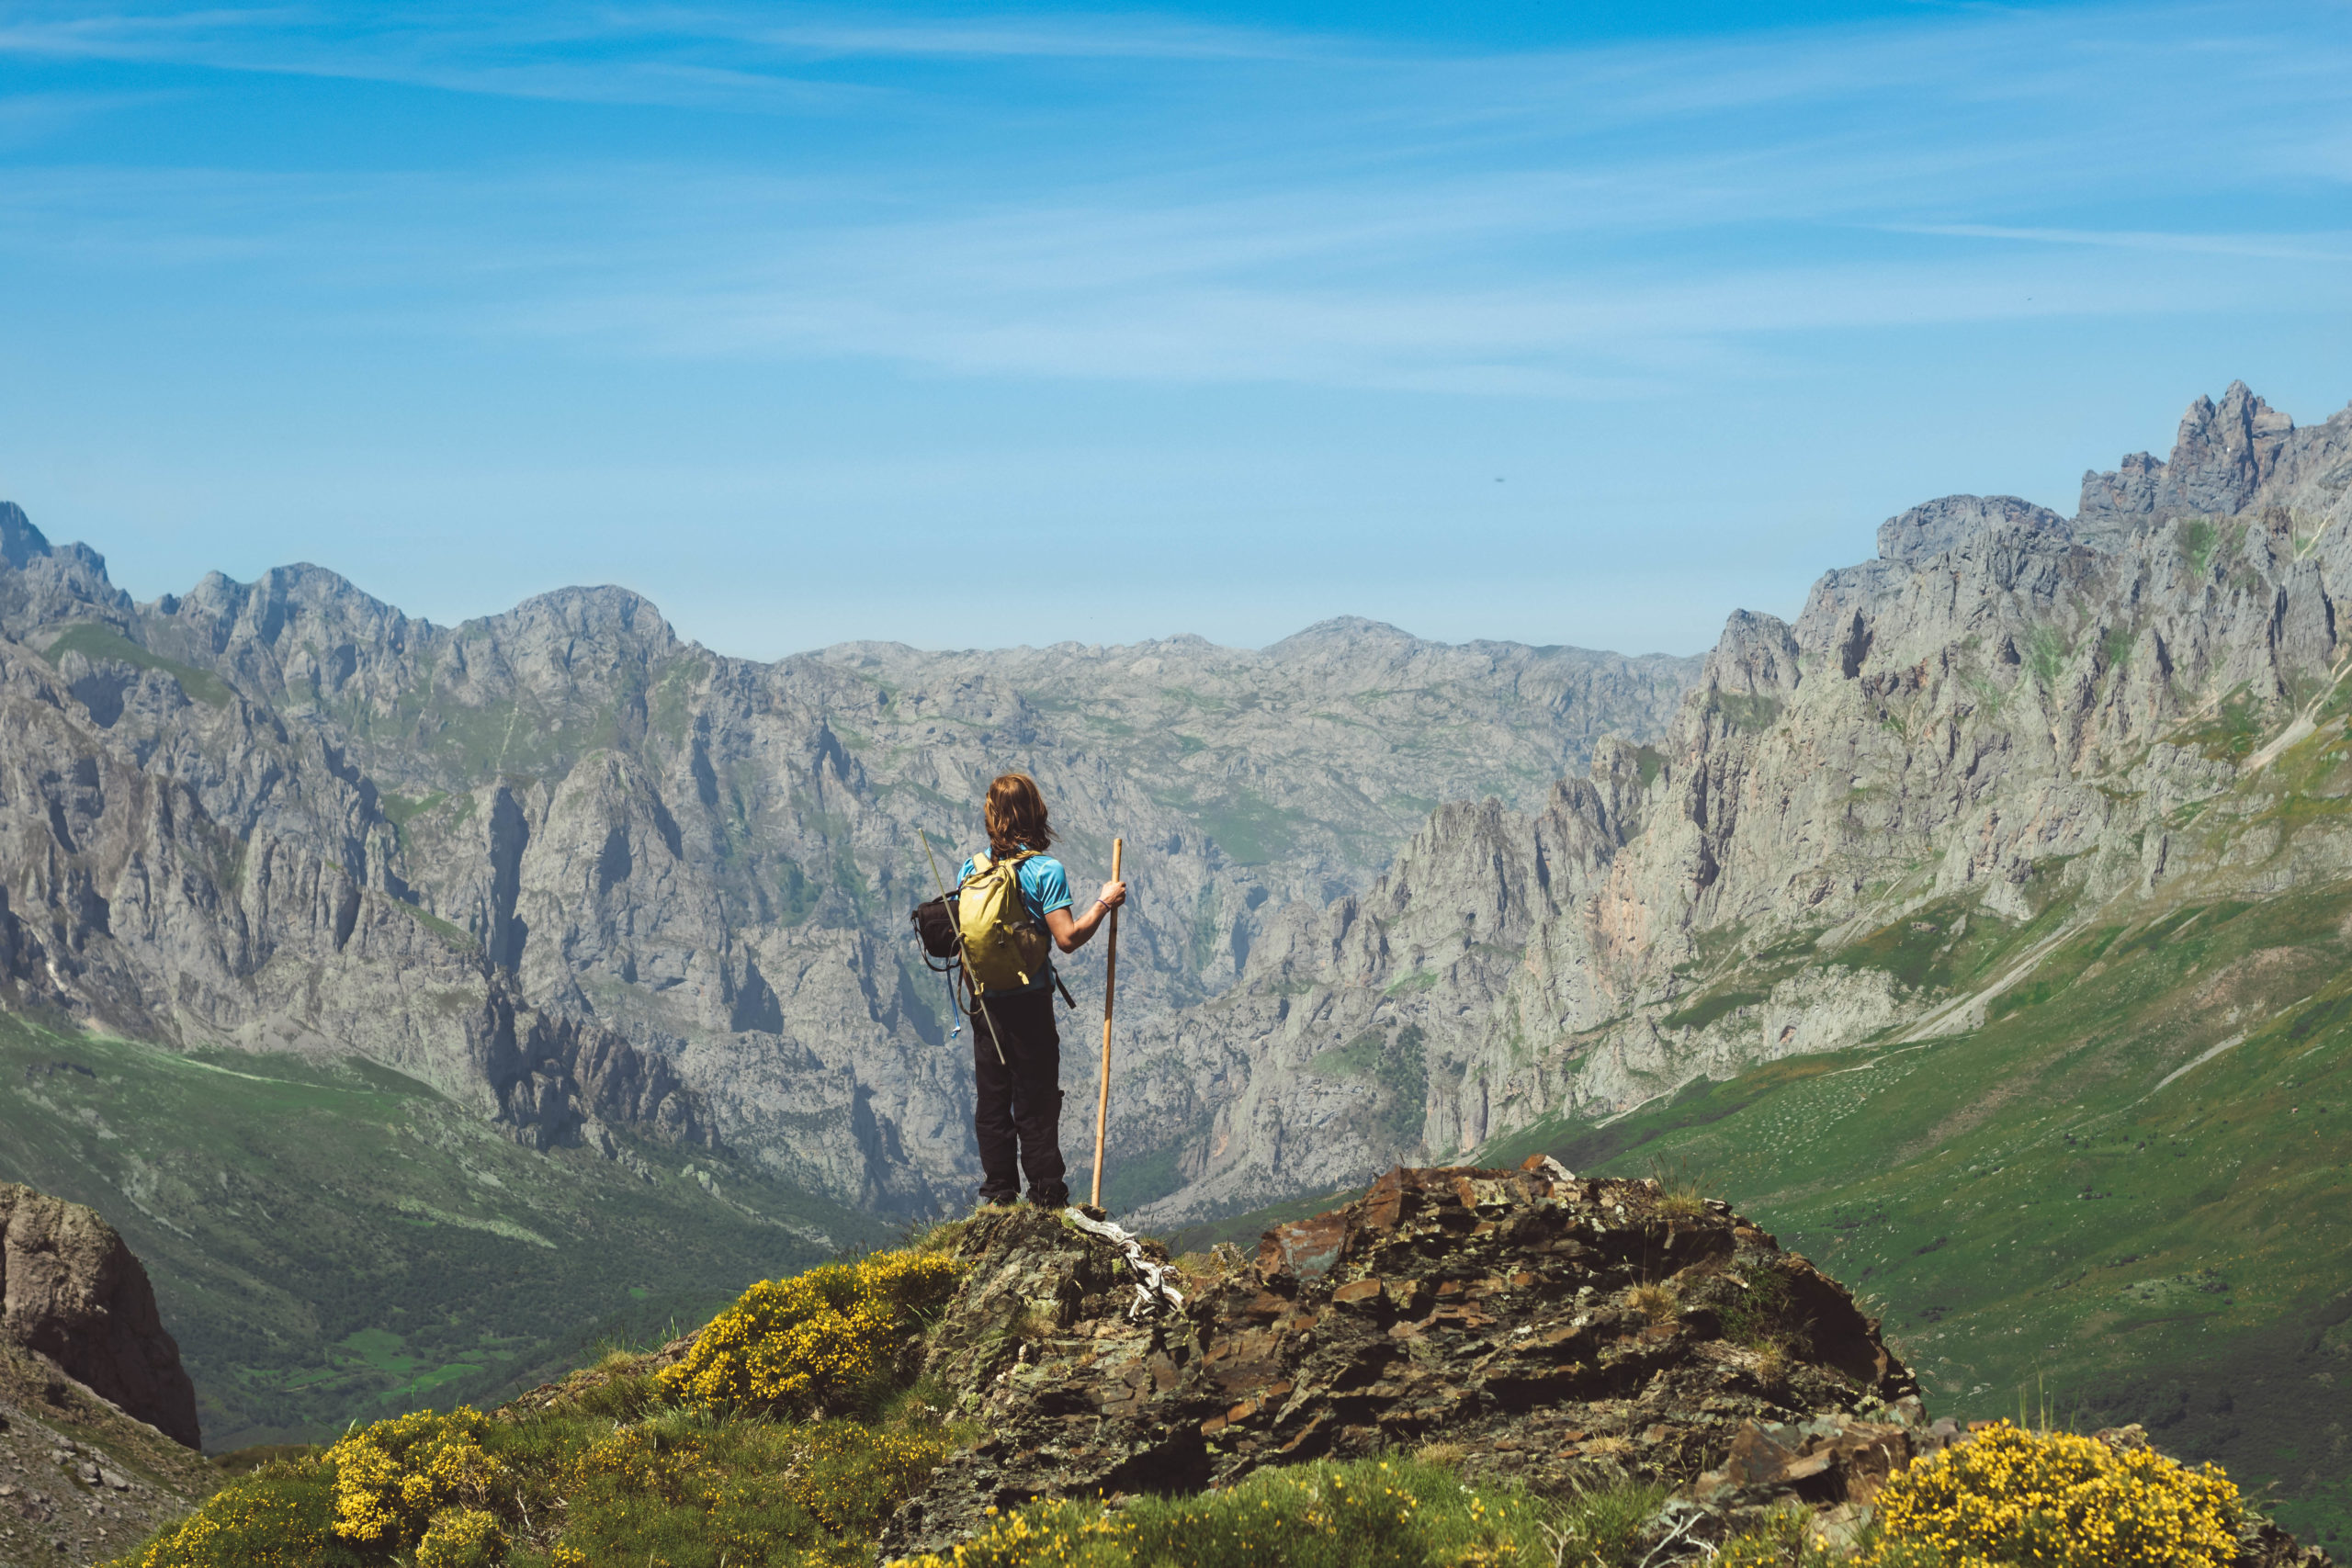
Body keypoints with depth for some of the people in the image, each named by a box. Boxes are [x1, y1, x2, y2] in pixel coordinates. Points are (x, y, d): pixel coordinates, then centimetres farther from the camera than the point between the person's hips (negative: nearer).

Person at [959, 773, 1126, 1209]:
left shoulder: (972, 868, 2)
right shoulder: (1045, 870, -12)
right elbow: (1067, 938, -17)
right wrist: (1104, 903, -4)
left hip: (985, 1003, 4)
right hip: (1029, 1001, -4)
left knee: (991, 1103, 11)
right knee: (1036, 1106, 3)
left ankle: (999, 1194, 16)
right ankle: (1046, 1198, 6)